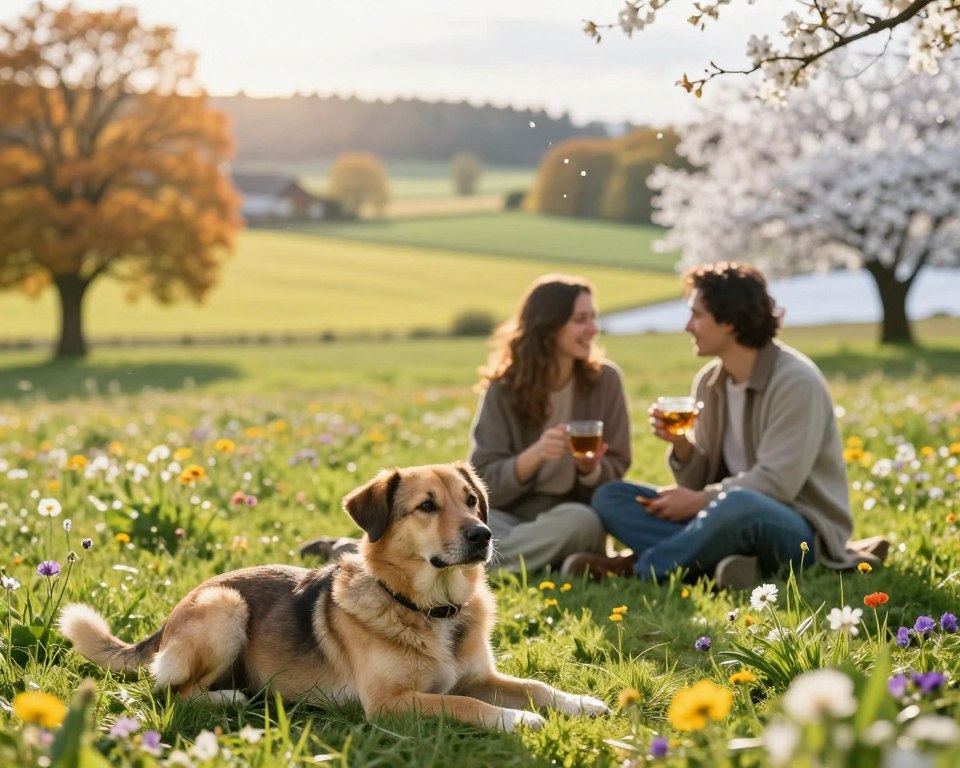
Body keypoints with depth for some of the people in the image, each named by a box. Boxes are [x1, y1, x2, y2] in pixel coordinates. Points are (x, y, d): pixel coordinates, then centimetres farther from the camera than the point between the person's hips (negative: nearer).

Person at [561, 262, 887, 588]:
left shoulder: (794, 381, -14)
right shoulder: (709, 382, 8)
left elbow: (776, 483, -20)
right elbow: (700, 484, 8)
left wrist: (701, 500, -16)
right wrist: (680, 445, -11)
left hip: (801, 531, -7)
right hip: (729, 513, 8)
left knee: (737, 506, -42)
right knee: (610, 497, -5)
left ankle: (639, 566, -19)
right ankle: (722, 561, -26)